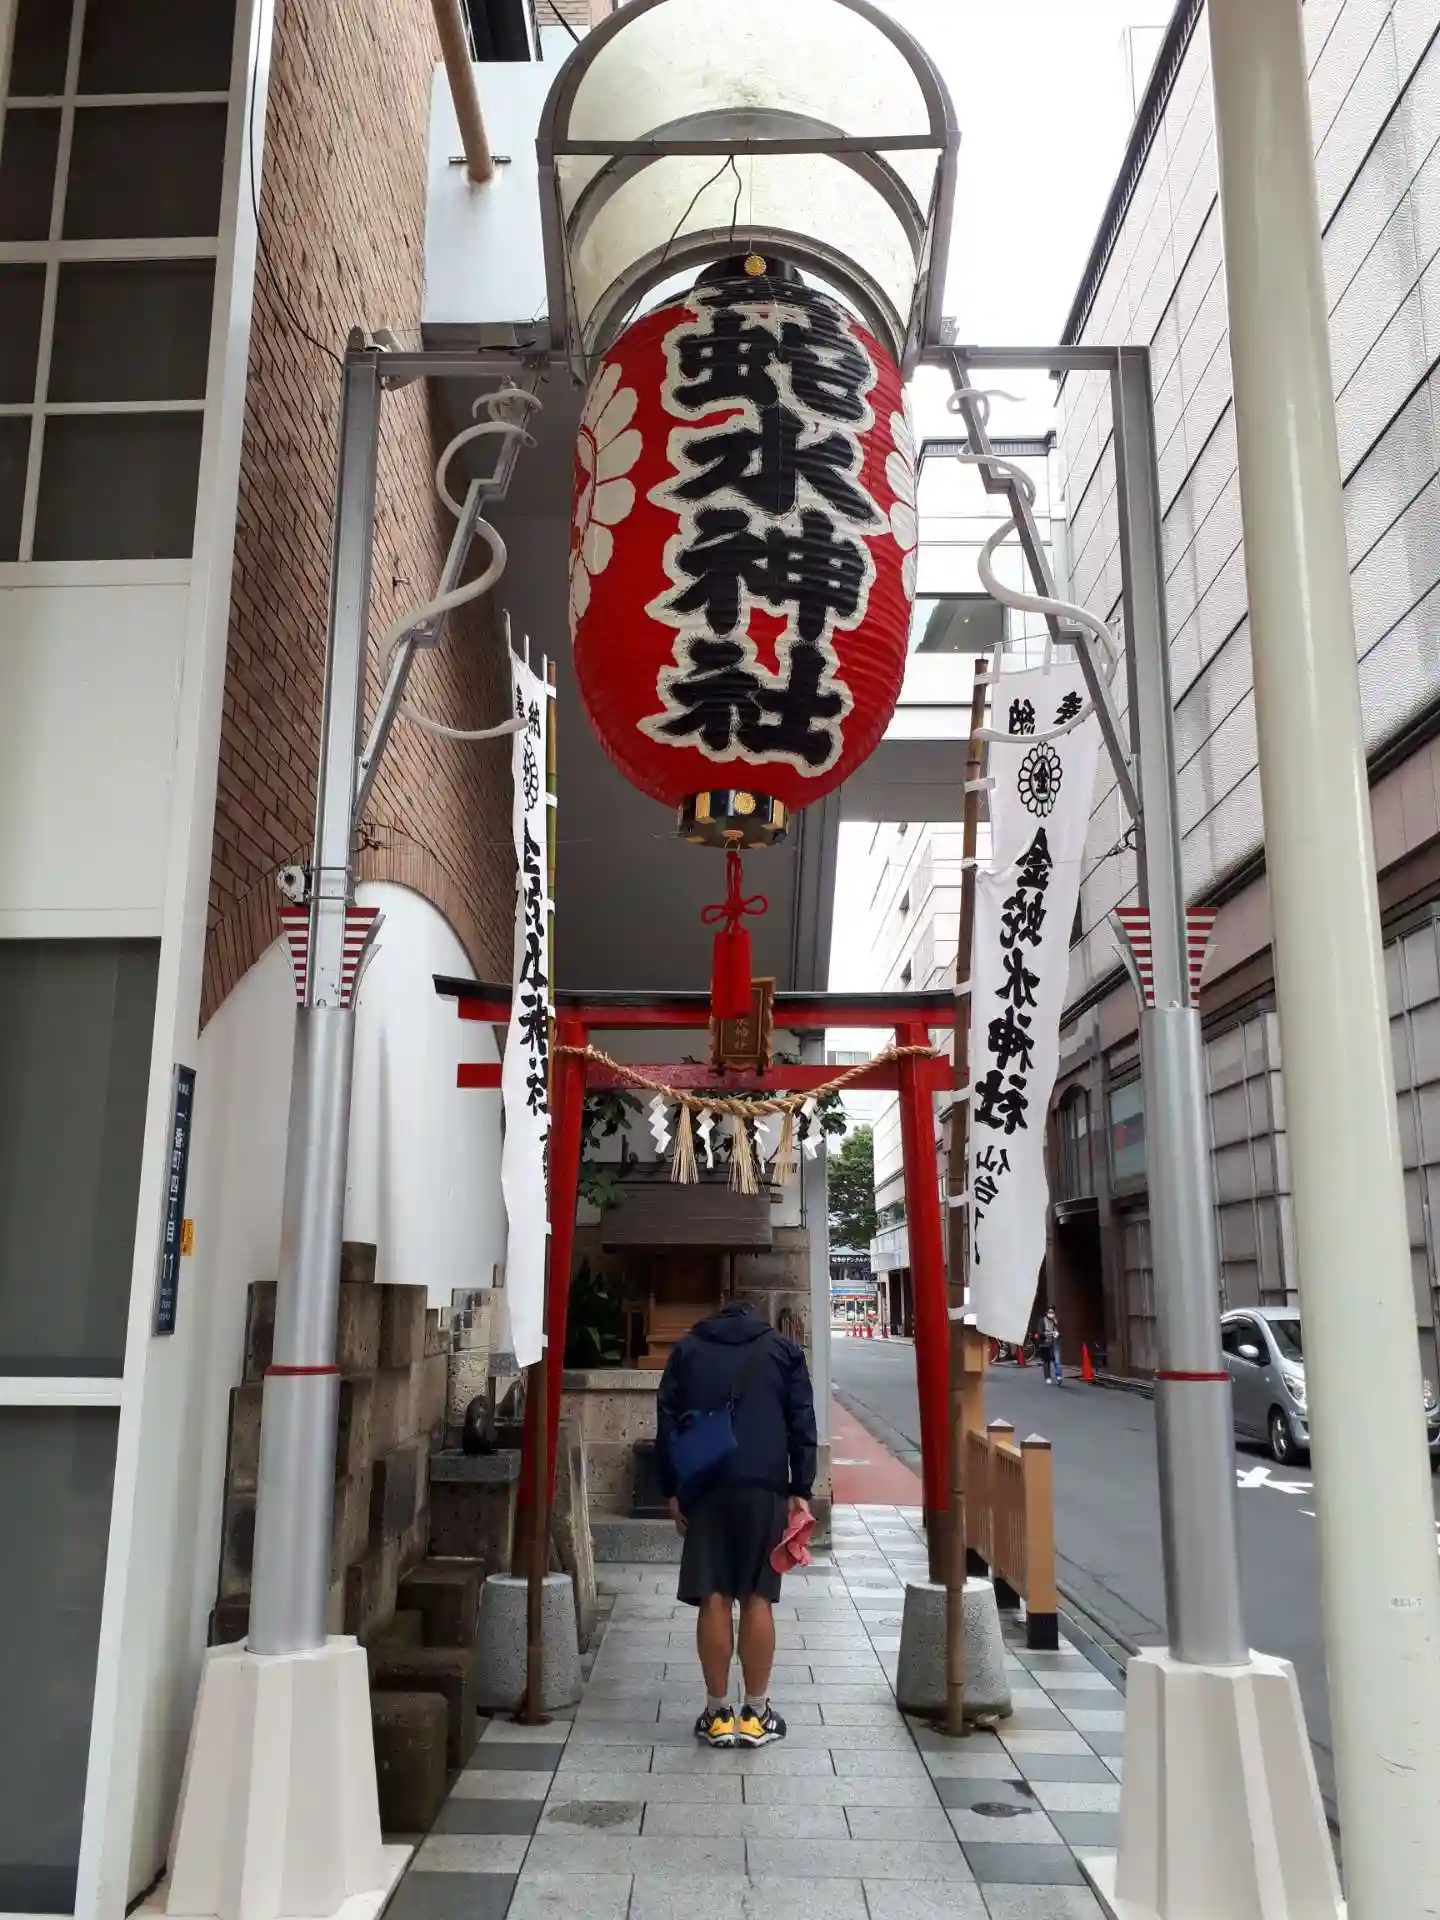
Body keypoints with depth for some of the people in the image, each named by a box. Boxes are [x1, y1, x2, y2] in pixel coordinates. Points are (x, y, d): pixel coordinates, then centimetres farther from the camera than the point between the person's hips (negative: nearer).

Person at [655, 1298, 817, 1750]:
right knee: (757, 1599, 5)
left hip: (704, 1486, 1)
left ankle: (718, 1714, 10)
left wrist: (671, 1490, 10)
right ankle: (756, 1714, 11)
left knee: (714, 1599, 4)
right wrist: (801, 1489, 5)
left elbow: (666, 1422, 9)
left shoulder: (686, 1349, 16)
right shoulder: (783, 1349, 14)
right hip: (765, 1485, 0)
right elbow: (802, 1423, 6)